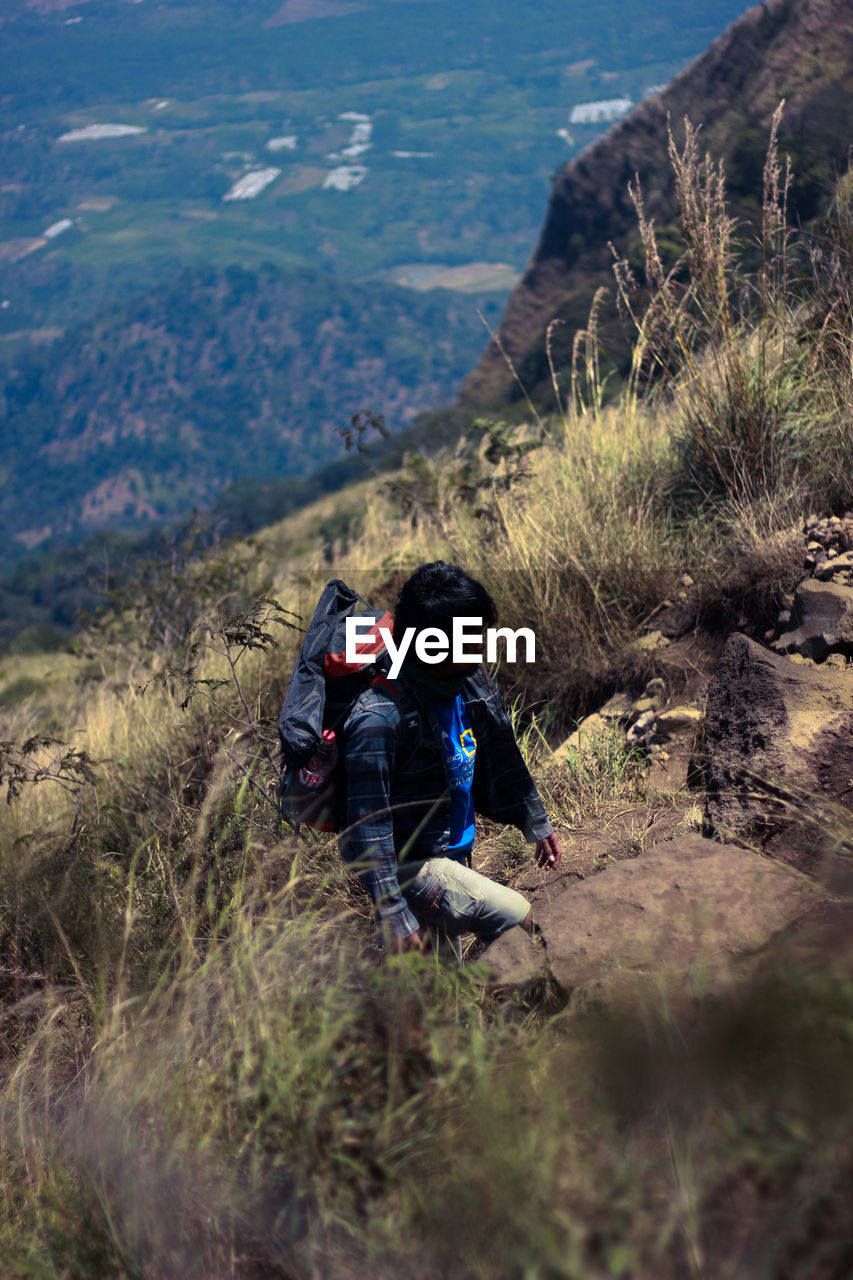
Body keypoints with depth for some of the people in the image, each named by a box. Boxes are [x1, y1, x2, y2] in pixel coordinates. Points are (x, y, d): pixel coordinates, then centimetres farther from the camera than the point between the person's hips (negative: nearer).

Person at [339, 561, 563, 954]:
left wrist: (537, 823, 21)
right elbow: (368, 828, -26)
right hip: (409, 865, -8)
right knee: (515, 917, -17)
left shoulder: (469, 679, -3)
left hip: (454, 855, 8)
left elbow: (500, 755, 14)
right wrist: (392, 915, -27)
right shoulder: (379, 718, -28)